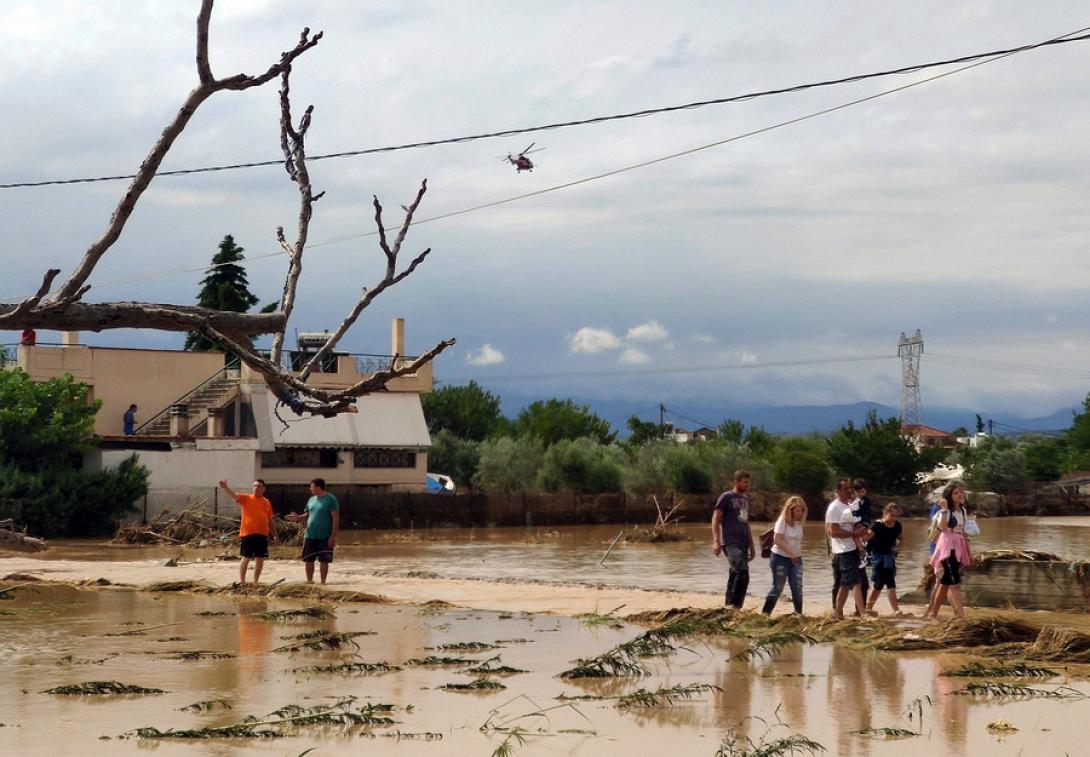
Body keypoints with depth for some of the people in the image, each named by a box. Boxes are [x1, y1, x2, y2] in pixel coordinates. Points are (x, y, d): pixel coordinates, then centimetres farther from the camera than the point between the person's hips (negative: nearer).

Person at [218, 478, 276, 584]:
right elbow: (234, 495, -17)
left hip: (262, 535, 4)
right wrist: (226, 487, -35)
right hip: (247, 534, -4)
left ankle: (255, 582, 17)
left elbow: (270, 520, 18)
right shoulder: (246, 498, 1)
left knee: (260, 559, 6)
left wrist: (274, 534, 17)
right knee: (246, 558, -1)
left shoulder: (267, 502, 12)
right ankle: (242, 581, 6)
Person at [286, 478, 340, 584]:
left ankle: (323, 582, 10)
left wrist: (333, 536, -15)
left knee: (324, 560, 1)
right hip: (310, 535, 6)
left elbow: (336, 518, -10)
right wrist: (298, 517, -1)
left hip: (325, 537, -6)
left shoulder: (330, 499, -8)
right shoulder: (311, 500, 12)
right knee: (308, 560, 6)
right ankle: (309, 581, 17)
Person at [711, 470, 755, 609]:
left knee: (735, 576, 6)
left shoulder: (745, 499, 21)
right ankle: (733, 603, -18)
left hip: (743, 544, 8)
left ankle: (731, 606, 10)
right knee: (742, 572, -24)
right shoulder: (726, 497, -2)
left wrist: (751, 546, 23)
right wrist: (717, 542, -16)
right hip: (730, 543, -8)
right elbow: (715, 520, -6)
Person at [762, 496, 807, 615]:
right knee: (778, 587, -2)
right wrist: (792, 553, -23)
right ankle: (765, 613, 8)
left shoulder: (799, 523, 7)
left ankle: (799, 613, 3)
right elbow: (778, 540, -21)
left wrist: (798, 554, -1)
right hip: (780, 558, -6)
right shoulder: (783, 521, -12)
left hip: (795, 559, 6)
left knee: (797, 587, -3)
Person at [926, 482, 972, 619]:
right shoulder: (946, 511, -9)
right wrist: (944, 509, -28)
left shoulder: (962, 510, 14)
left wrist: (969, 552, 21)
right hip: (948, 547, -8)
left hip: (959, 548, 8)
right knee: (954, 582, -15)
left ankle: (933, 613, 17)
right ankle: (961, 615, -22)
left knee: (946, 582, 10)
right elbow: (943, 528, -26)